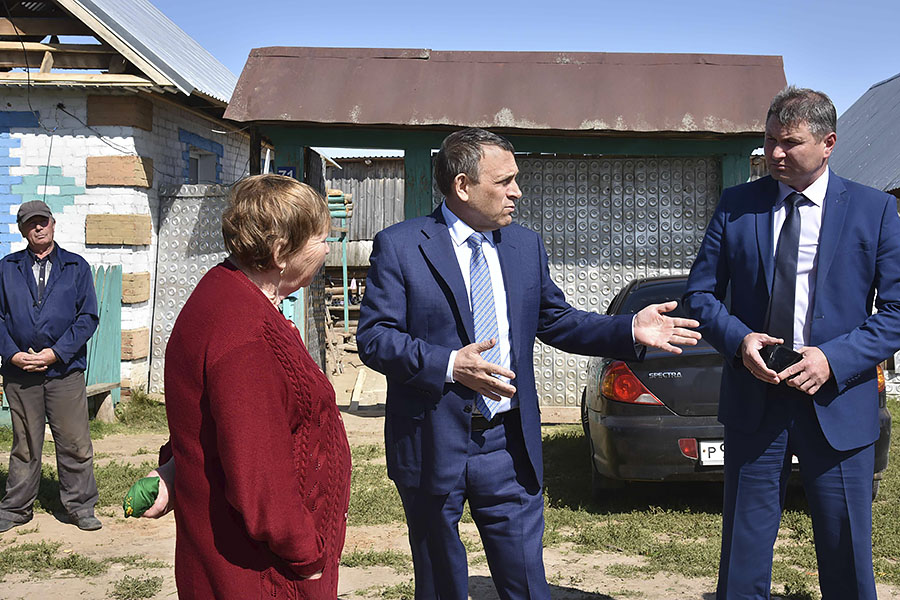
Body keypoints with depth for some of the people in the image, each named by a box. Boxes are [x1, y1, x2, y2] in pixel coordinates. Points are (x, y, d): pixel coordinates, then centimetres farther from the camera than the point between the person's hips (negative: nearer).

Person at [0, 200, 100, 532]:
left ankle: (79, 505, 14)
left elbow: (88, 316, 0)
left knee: (74, 443, 0)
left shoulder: (76, 267, 6)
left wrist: (56, 353, -10)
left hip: (65, 371, -1)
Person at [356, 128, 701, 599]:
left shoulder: (526, 246, 9)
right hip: (433, 446, -3)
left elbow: (556, 321, 14)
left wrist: (630, 330, 1)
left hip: (510, 446, 3)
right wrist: (449, 365, -25)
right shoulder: (398, 246, -6)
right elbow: (373, 337, -12)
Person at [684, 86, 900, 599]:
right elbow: (701, 292, 7)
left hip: (838, 402, -1)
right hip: (754, 402, 1)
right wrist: (738, 339, -12)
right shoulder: (736, 205, 4)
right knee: (743, 556, 10)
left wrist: (834, 359, -16)